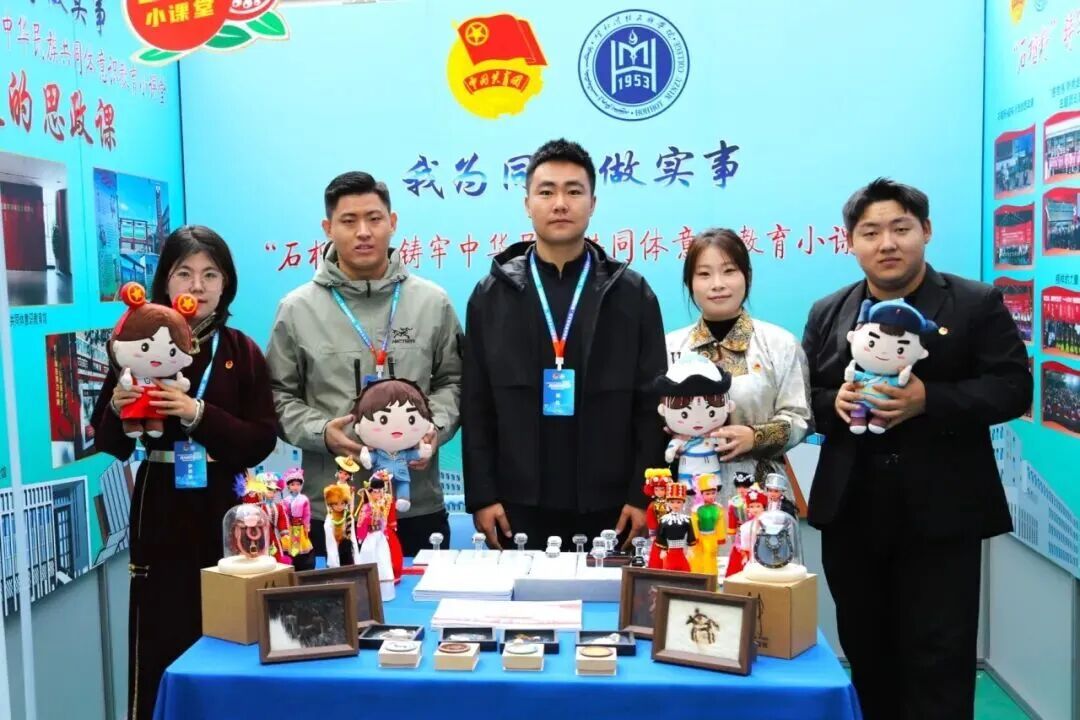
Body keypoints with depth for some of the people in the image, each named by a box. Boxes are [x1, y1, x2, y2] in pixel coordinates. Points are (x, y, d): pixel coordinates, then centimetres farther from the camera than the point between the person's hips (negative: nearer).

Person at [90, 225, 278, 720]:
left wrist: (198, 414, -18)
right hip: (161, 512, 0)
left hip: (223, 511, 1)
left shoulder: (243, 353, 2)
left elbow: (261, 442, -5)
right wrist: (117, 408, -18)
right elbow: (109, 446, 2)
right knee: (160, 645, -1)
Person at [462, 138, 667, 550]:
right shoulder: (492, 295, 4)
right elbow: (476, 405, 2)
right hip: (519, 506, 0)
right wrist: (481, 495, -3)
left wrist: (644, 495, -5)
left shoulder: (631, 293, 3)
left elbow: (652, 403, 0)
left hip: (607, 507, 0)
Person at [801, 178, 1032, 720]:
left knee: (938, 660, 1)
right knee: (866, 653, 15)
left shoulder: (977, 304, 0)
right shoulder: (827, 314, 10)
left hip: (940, 514, -3)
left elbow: (1013, 387, -8)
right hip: (851, 515, 4)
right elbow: (803, 399, 10)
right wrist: (835, 402, -13)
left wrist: (929, 400, -22)